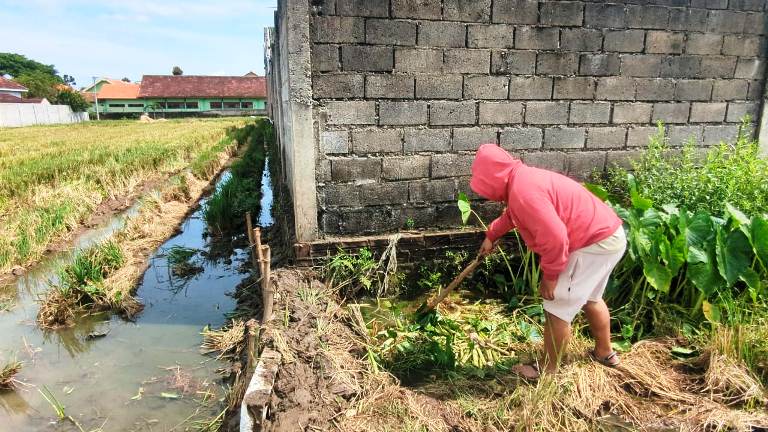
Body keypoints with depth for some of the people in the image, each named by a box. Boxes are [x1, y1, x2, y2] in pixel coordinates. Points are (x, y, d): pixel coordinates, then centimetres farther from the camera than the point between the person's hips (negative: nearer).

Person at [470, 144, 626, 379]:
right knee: (590, 298, 28)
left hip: (595, 244, -11)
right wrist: (491, 235, 36)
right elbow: (512, 214, 30)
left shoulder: (523, 191, -25)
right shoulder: (522, 178, 9)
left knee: (558, 309, 0)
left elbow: (555, 238, -30)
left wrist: (549, 275, -17)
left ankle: (547, 371, 16)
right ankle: (605, 352, 47)